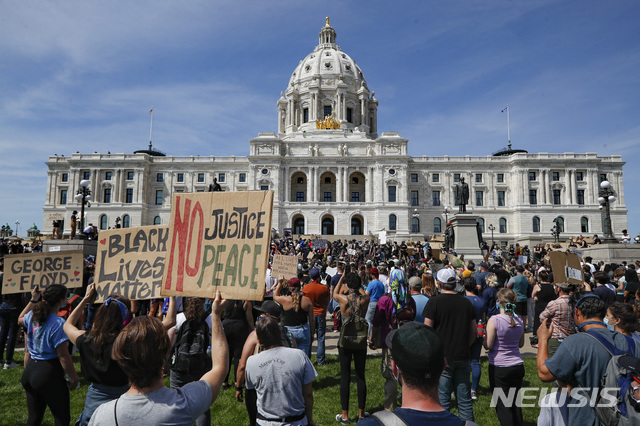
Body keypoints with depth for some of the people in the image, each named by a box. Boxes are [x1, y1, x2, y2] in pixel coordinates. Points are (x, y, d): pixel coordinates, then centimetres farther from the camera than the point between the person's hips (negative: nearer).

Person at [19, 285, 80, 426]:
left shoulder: (32, 316, 0)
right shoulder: (58, 323, -23)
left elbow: (20, 319, 29)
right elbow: (63, 356, -21)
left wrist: (33, 300, 25)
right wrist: (73, 377, -10)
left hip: (30, 369, 8)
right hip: (49, 374, -8)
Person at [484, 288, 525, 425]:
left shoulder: (494, 320, -17)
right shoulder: (520, 320, 0)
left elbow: (488, 346, -13)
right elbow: (521, 344, 13)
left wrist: (484, 336, 4)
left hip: (499, 368, -5)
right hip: (517, 366, 6)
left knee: (502, 405, 4)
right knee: (515, 403, 19)